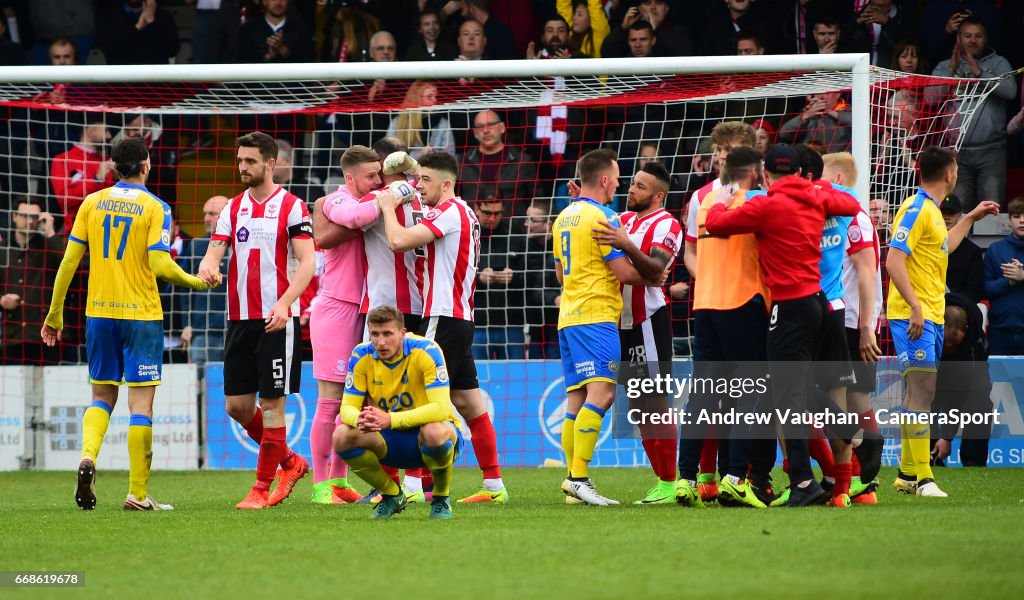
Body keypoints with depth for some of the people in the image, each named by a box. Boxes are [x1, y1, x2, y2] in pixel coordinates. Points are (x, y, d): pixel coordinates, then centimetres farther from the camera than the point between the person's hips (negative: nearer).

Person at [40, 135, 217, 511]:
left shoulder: (92, 203, 4)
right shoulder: (155, 208, -6)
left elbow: (70, 260, 2)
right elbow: (159, 264, -16)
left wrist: (55, 314, 8)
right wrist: (195, 282, 0)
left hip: (99, 312, 4)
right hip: (141, 314, -3)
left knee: (102, 396, 17)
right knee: (141, 403, 1)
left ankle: (88, 457, -10)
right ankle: (137, 494, -1)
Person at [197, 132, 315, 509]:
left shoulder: (291, 207, -4)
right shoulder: (233, 208, 12)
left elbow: (307, 262, -10)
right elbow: (215, 251, 8)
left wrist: (284, 304, -23)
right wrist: (208, 265, -18)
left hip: (277, 320, -6)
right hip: (239, 318, 6)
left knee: (272, 402, -5)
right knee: (237, 405, 6)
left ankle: (263, 488, 2)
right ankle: (289, 462, 25)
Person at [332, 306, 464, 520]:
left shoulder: (426, 351, -21)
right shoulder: (362, 356, -9)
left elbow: (441, 408, -30)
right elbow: (348, 407, -8)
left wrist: (390, 419, -42)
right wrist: (359, 419, -35)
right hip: (390, 441, 4)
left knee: (435, 432, -40)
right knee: (342, 436, -22)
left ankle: (441, 498, -8)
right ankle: (391, 495, 3)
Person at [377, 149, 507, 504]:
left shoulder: (449, 211, -12)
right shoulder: (464, 213, 18)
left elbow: (399, 241, -22)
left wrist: (388, 207, -5)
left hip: (443, 318, -10)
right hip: (460, 317, 10)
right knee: (468, 404, 10)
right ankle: (494, 484, 11)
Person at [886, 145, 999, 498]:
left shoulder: (931, 210, 17)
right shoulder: (916, 209, -13)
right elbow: (893, 260, -21)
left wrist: (971, 218, 40)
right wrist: (915, 306, -28)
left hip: (931, 317, 10)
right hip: (914, 316, -10)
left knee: (920, 394, 13)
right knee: (921, 392, -14)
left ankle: (907, 474, 20)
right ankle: (923, 479, -17)